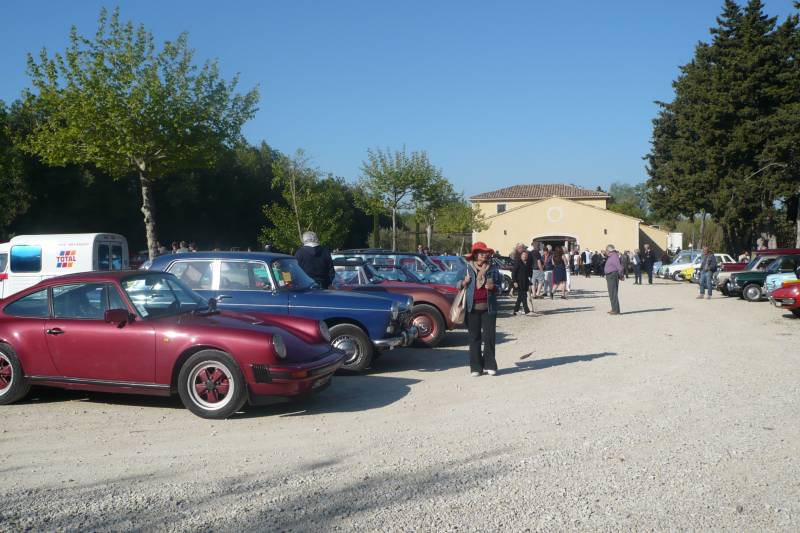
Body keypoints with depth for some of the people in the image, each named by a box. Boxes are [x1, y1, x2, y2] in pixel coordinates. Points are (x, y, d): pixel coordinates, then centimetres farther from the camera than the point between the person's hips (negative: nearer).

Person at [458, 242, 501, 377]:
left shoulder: (492, 268, 8)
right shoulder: (467, 268, 5)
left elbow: (499, 283, 15)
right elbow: (459, 285, 11)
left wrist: (493, 287, -7)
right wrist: (463, 283, -11)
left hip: (488, 307, 1)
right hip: (472, 308, -1)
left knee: (489, 337, -2)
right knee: (474, 338, 2)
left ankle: (489, 365, 10)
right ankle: (476, 367, 7)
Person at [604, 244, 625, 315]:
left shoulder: (614, 256, -15)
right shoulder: (611, 256, 17)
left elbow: (619, 267, -19)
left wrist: (620, 276, -12)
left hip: (613, 276, -11)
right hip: (609, 276, 11)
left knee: (613, 293, -9)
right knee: (611, 294, 14)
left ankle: (616, 310, -8)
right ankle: (614, 309, 20)